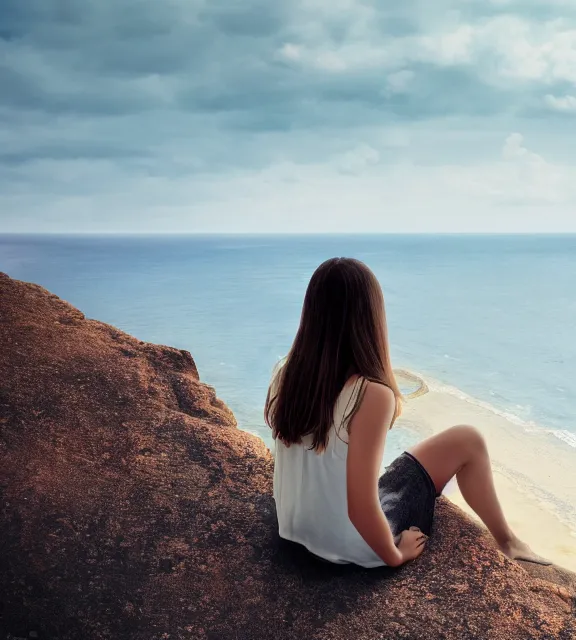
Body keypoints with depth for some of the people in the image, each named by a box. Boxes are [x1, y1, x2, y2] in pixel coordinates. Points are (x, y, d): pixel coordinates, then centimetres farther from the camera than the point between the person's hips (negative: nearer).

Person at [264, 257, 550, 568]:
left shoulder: (283, 373, -9)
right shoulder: (371, 394, -30)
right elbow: (361, 509, -28)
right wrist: (396, 556, -8)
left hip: (294, 528, 7)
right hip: (350, 544, -6)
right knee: (468, 440, 4)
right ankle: (507, 542, 27)